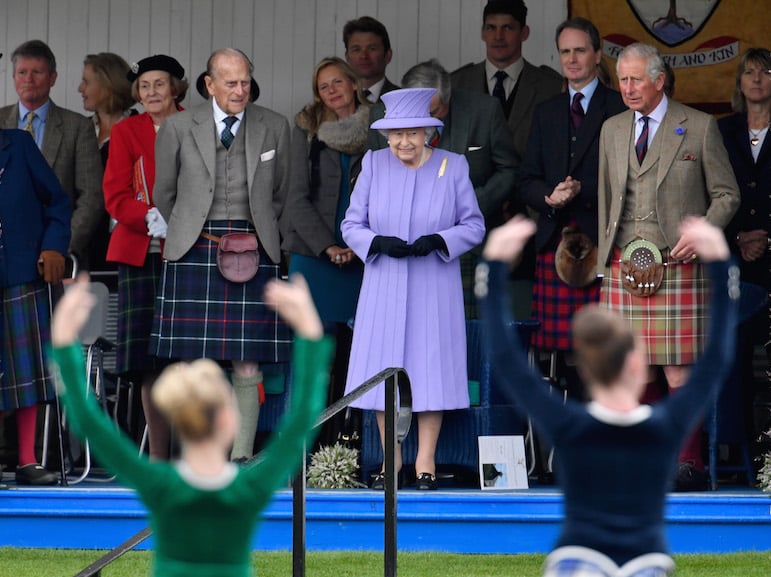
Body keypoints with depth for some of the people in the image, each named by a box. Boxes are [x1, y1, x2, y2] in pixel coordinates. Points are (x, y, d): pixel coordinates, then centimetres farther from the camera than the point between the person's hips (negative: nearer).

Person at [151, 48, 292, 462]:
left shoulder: (274, 127, 7)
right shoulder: (179, 128, 4)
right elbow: (164, 193, 15)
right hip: (194, 252, -1)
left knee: (248, 364, -3)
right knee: (195, 364, -3)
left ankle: (242, 456, 1)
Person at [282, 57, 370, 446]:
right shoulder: (307, 130, 5)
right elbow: (298, 198, 1)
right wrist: (327, 246, -10)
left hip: (361, 262, 1)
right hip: (313, 257, -1)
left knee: (349, 359, -1)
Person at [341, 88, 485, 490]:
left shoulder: (453, 166, 0)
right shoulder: (374, 165, 3)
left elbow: (474, 226, 2)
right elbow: (351, 225, 5)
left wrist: (438, 241, -16)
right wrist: (380, 243, -15)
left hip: (434, 289, -1)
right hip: (384, 286, 1)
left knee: (432, 365, -1)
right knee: (384, 370, 2)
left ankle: (426, 463, 5)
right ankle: (390, 459, 13)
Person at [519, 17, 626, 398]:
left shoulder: (620, 109, 3)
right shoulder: (546, 112, 19)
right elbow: (528, 181, 15)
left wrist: (583, 190, -16)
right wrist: (550, 197, -6)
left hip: (603, 242, -4)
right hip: (555, 241, 4)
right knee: (563, 348, 0)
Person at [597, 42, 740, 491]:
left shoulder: (700, 127, 4)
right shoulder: (612, 130, 16)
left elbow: (726, 193, 6)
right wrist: (606, 255, 14)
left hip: (677, 264, -4)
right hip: (623, 267, 4)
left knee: (680, 370, -7)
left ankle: (689, 465, -2)